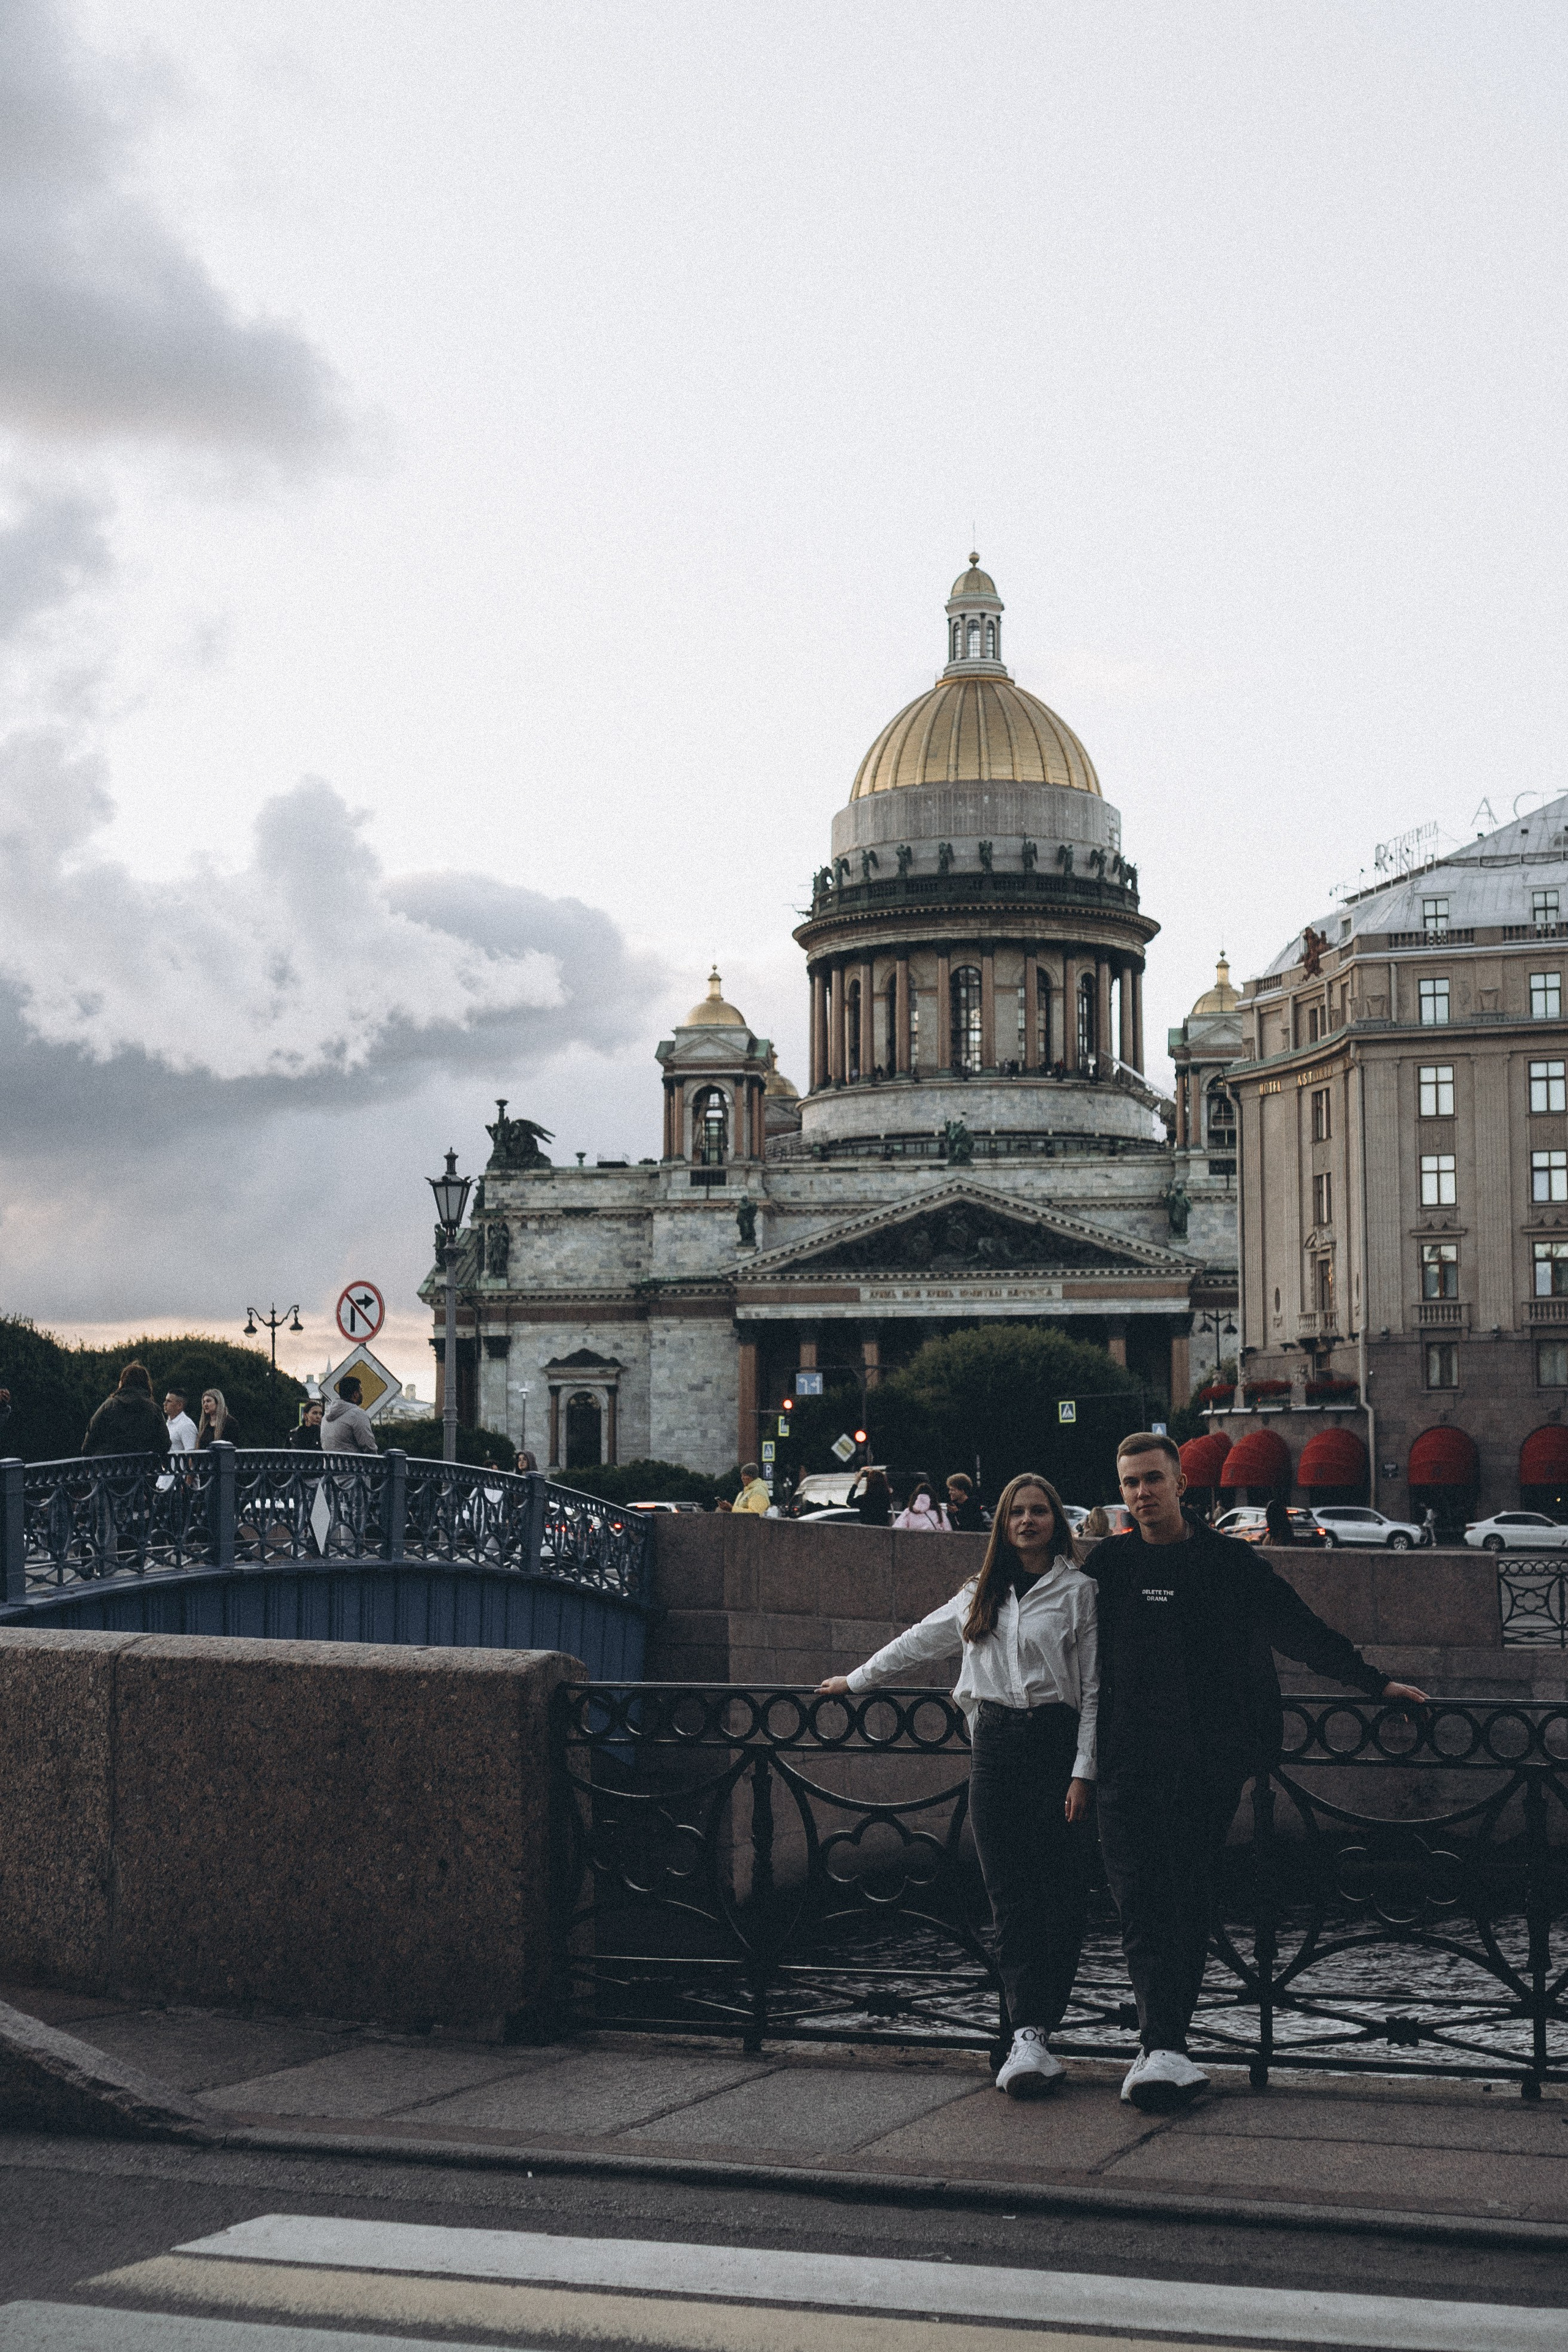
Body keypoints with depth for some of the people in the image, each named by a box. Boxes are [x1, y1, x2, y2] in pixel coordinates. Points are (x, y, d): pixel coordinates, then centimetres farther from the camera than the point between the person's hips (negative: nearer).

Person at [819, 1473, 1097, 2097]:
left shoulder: (1078, 1591, 2)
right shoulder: (982, 1593, 18)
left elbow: (1094, 1688, -1)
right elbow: (921, 1641, 31)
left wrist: (1083, 1771, -8)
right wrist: (856, 1680, 36)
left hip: (1055, 1741, -4)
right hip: (993, 1742, 4)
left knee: (1060, 1896, -7)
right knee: (1010, 1898, -4)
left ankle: (1034, 2036, -4)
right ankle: (1030, 2038, -8)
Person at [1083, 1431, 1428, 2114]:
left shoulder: (1228, 1561, 8)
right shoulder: (1108, 1564, 9)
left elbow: (1301, 1630, 13)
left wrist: (1374, 1681, 13)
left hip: (1209, 1762, 1)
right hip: (1129, 1762, 0)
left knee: (1189, 1903, 1)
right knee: (1142, 1905, -11)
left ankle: (1161, 2049, 6)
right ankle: (1166, 2052, -17)